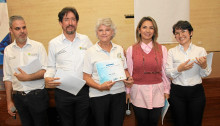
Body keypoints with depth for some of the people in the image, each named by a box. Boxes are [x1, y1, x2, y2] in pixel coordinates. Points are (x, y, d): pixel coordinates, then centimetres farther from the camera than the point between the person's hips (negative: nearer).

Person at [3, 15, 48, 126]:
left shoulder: (38, 46, -4)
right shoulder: (8, 50, 5)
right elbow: (7, 78, 8)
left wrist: (27, 77, -18)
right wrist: (9, 101, 8)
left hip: (37, 95, -3)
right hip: (18, 97, 3)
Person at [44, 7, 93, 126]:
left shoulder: (85, 40, 4)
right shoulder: (53, 43, 2)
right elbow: (51, 66, 8)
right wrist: (47, 78, -11)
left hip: (83, 90, 1)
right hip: (63, 92, 0)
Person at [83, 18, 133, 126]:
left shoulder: (119, 49, 8)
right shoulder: (91, 51, -2)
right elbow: (86, 77, -4)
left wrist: (128, 79, -4)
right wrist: (100, 87, -20)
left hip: (119, 93, 3)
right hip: (98, 95, -2)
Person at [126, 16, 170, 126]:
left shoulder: (162, 49, 3)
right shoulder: (131, 49, 0)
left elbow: (165, 71, 7)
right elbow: (128, 72, 2)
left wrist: (166, 90, 8)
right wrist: (127, 91, 4)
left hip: (157, 91, 1)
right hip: (138, 92, -1)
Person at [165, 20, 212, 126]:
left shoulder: (200, 50, 1)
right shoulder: (172, 52, 2)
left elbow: (205, 74, 1)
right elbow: (168, 73, -6)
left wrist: (204, 66, -20)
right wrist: (179, 69, -24)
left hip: (196, 91, 1)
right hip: (177, 92, 0)